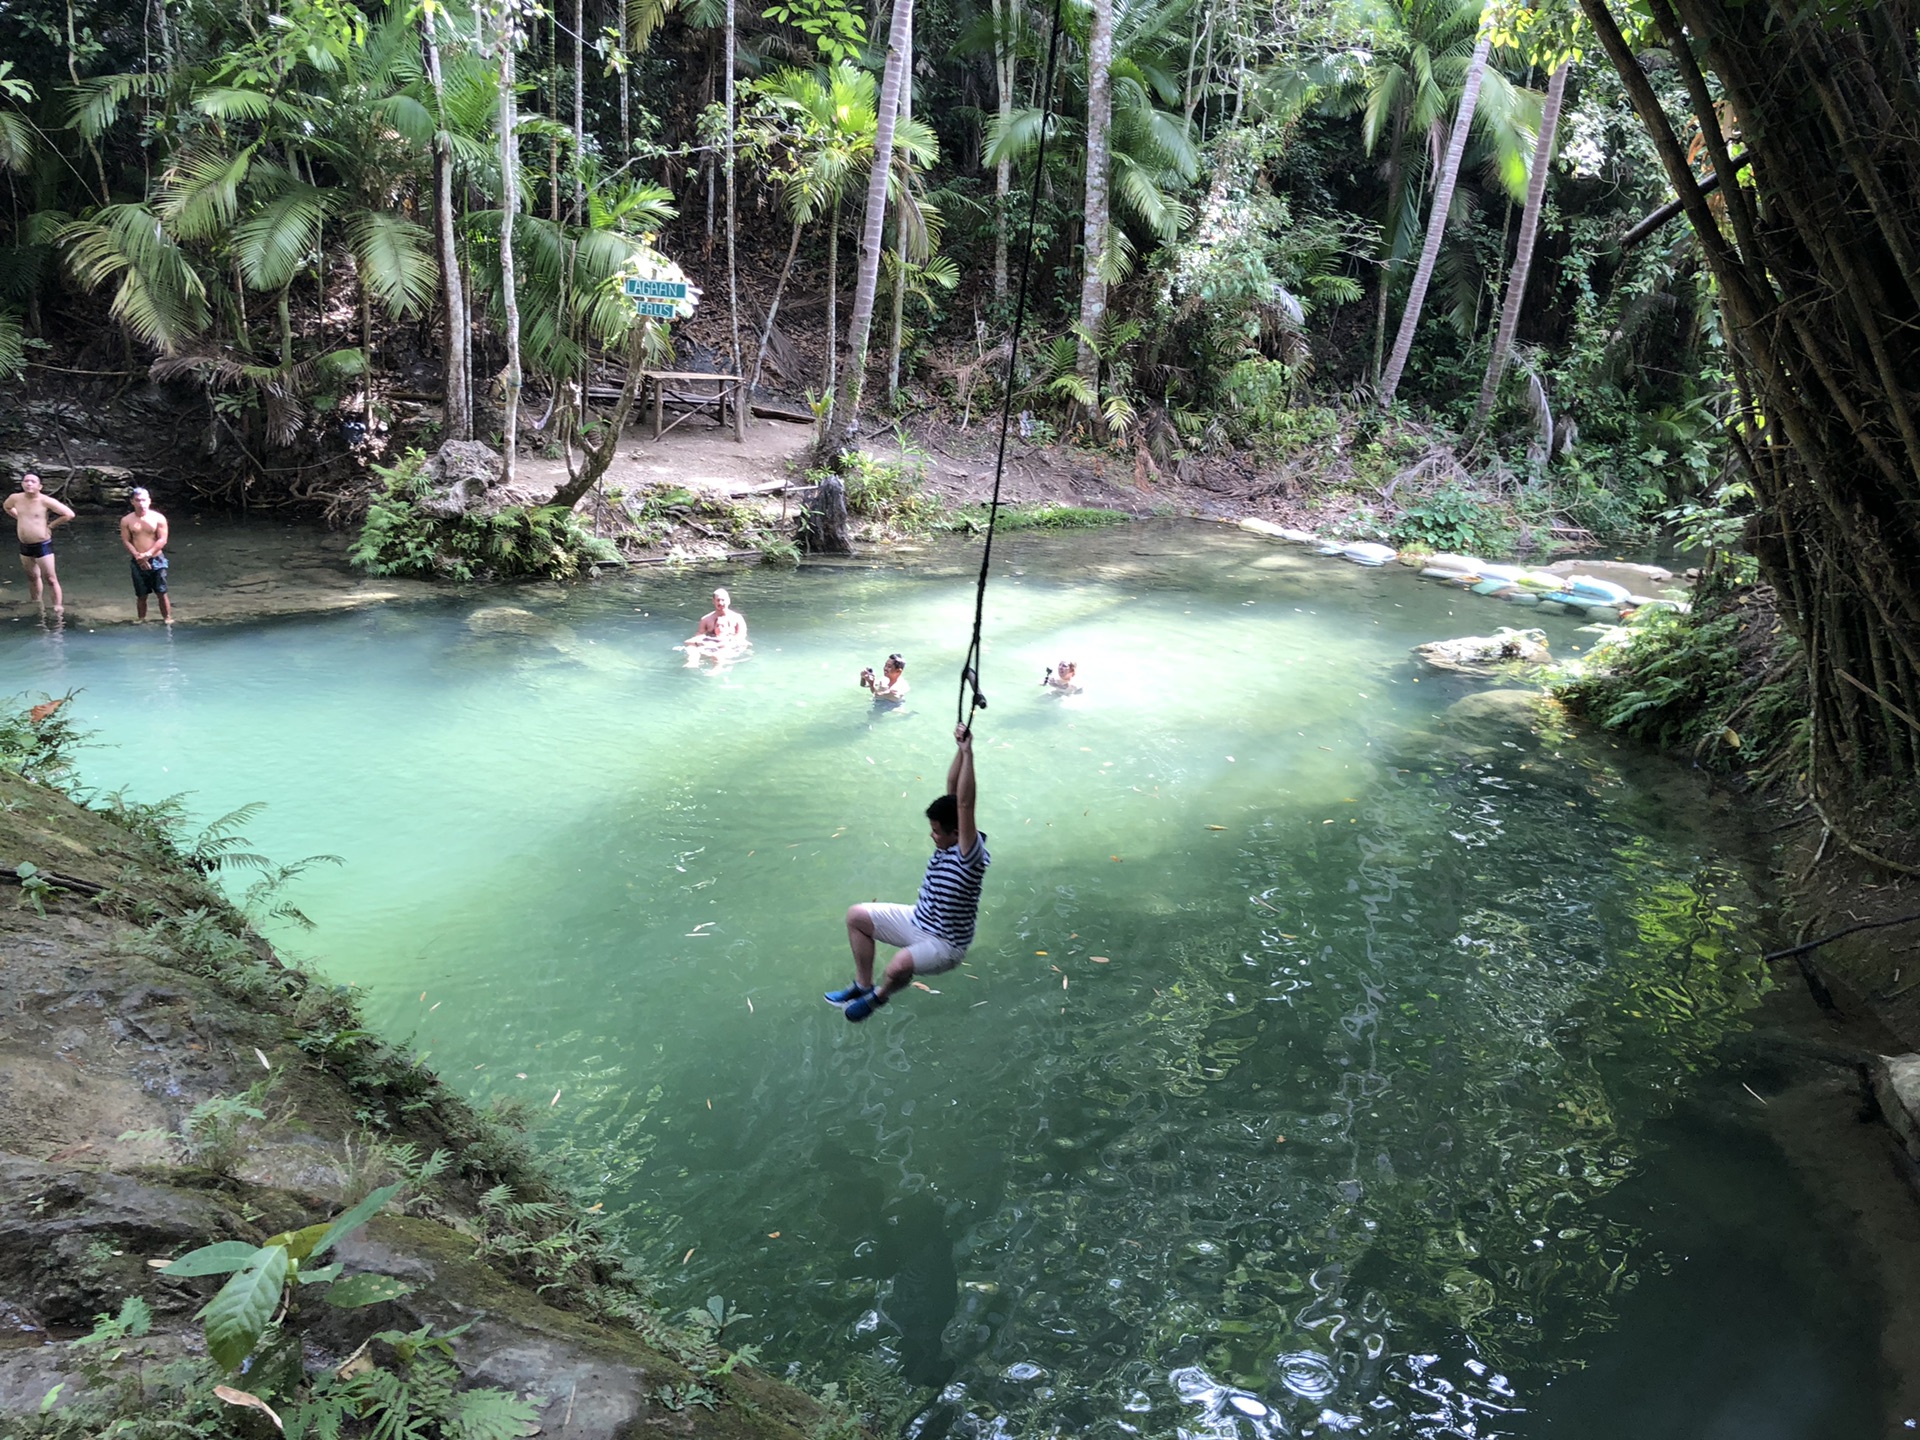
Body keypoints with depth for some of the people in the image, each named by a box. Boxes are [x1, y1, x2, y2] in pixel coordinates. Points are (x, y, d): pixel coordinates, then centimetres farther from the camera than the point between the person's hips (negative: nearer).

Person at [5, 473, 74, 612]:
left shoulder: (46, 501, -18)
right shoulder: (15, 498, 0)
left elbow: (69, 514, -20)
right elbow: (7, 507, 25)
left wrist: (51, 524, -12)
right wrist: (20, 519, 11)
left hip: (43, 545, -6)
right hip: (24, 546, 6)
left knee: (50, 579, -4)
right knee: (32, 577, 20)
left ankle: (58, 609, 0)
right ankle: (36, 605, 35)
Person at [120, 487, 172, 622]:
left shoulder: (159, 518, -4)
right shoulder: (126, 521, 1)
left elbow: (162, 540, -8)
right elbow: (126, 541, -2)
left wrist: (148, 554, -19)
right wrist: (137, 556, -17)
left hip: (157, 560, -2)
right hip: (138, 563, 2)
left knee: (162, 593, 0)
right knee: (141, 595, 8)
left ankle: (168, 621, 5)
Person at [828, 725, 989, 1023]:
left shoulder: (970, 855, -28)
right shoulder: (947, 843, -6)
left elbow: (964, 804, -41)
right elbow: (952, 788, -9)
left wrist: (968, 752, -45)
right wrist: (960, 749, -20)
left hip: (944, 943, -9)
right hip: (917, 921, 9)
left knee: (898, 966, -38)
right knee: (856, 915, 8)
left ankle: (879, 995, -1)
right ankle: (862, 985, 19)